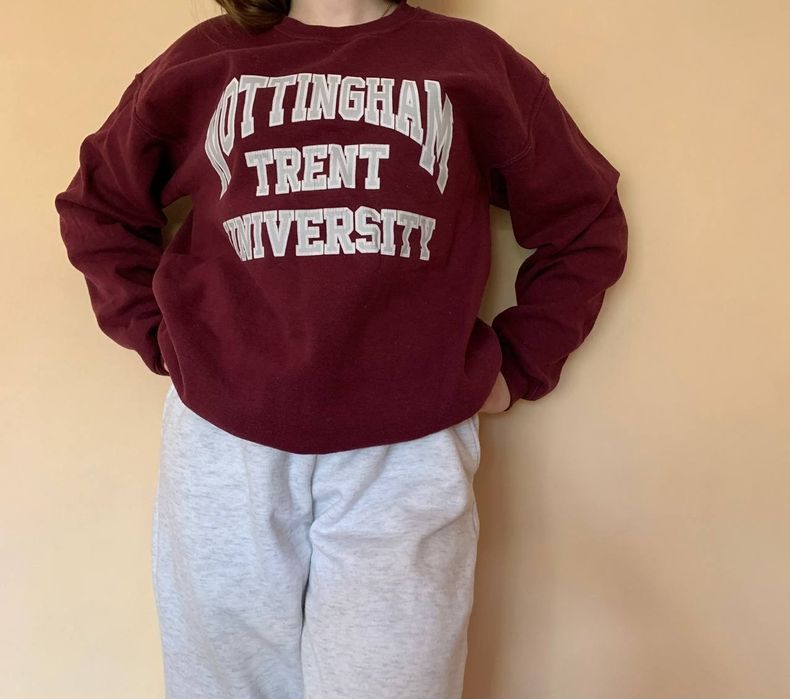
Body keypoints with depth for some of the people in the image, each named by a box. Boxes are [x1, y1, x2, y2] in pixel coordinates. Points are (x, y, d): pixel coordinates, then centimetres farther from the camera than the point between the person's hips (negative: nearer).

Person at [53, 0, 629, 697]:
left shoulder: (476, 61, 10)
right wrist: (160, 335, 8)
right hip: (223, 445, 2)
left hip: (408, 451, -1)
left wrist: (517, 366, 5)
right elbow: (96, 205, 20)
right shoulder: (207, 57, 12)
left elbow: (587, 225, 14)